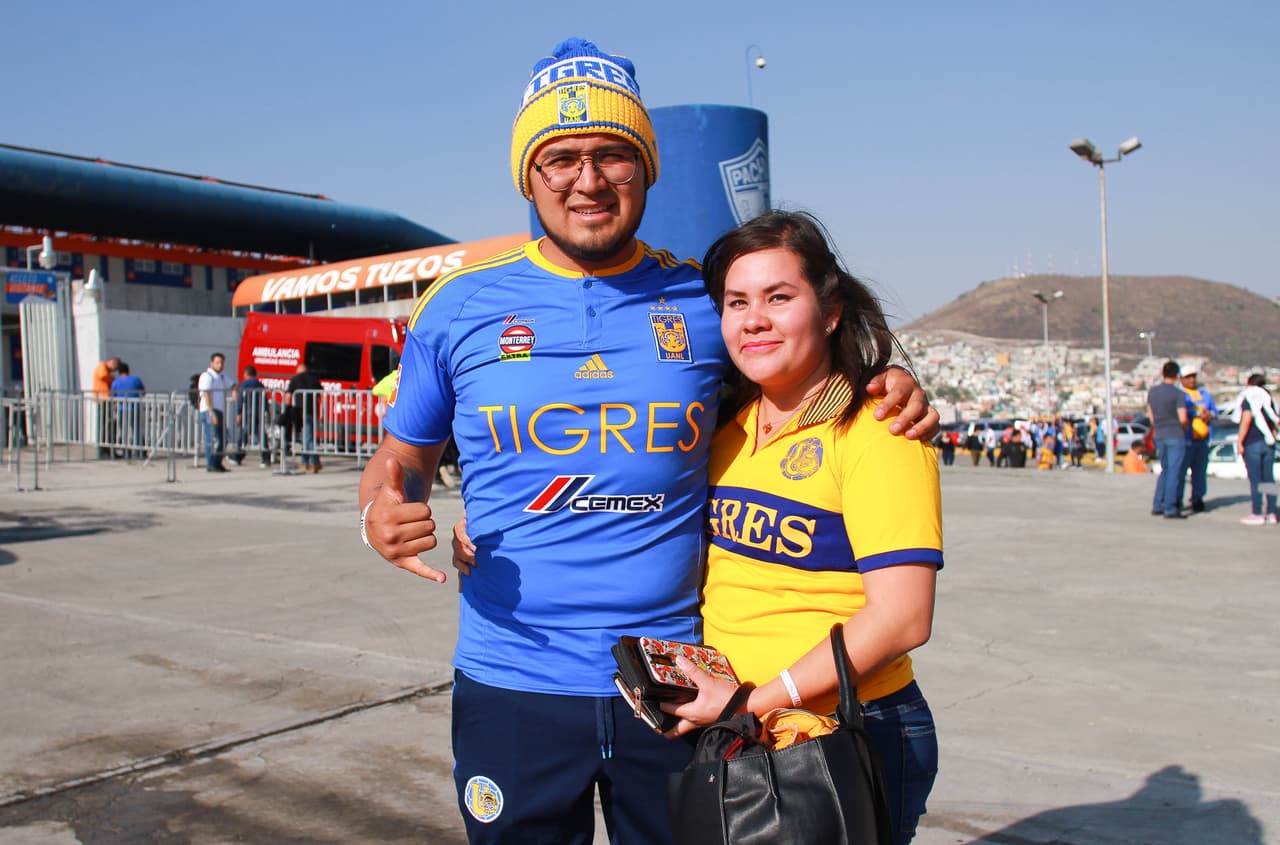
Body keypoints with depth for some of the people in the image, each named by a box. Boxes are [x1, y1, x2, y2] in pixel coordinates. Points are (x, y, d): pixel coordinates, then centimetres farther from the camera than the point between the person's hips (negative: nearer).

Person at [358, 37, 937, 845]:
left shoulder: (708, 300, 0)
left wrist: (892, 387, -5)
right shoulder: (460, 307, 1)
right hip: (513, 687, 0)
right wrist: (382, 512, -12)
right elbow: (404, 455, 11)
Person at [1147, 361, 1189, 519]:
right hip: (1176, 436, -6)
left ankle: (1157, 506, 15)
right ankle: (1170, 509, -3)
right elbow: (1183, 419, -13)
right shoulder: (1178, 393, -11)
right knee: (1174, 473, -2)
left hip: (1159, 436, 6)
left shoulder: (1151, 392, 6)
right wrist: (1185, 430, 6)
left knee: (1165, 471, 17)